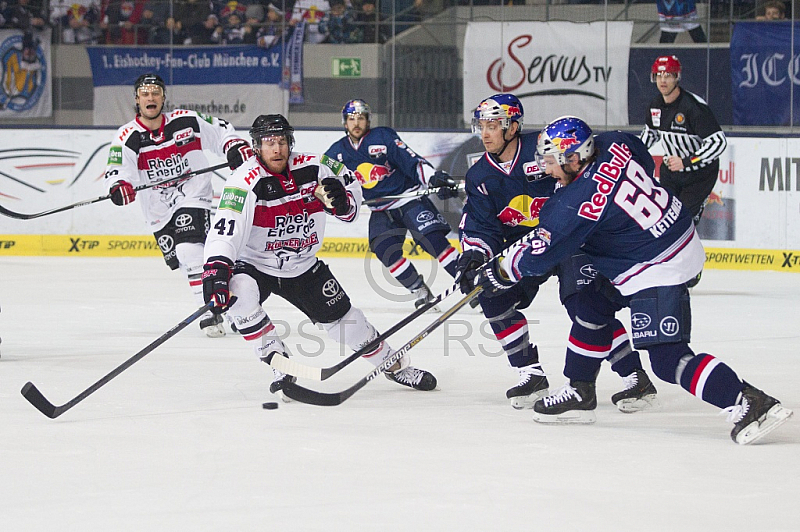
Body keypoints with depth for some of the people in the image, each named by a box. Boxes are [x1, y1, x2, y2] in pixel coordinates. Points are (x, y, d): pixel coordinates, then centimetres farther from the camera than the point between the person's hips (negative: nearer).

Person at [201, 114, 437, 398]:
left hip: (303, 266, 3)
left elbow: (351, 182, 7)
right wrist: (216, 268, -51)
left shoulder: (313, 168, -12)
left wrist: (342, 202, -17)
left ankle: (395, 365, 29)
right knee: (237, 296, -32)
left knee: (342, 317, 6)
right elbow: (226, 228, -36)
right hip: (254, 265, -3)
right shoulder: (246, 181, -25)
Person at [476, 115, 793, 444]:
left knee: (668, 359, -12)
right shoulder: (614, 145, -3)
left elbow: (537, 257, -12)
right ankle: (580, 394, 30)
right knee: (592, 305, 19)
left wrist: (499, 273, 7)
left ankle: (749, 404, -20)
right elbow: (647, 165, 21)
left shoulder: (574, 205, -23)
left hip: (659, 269, -11)